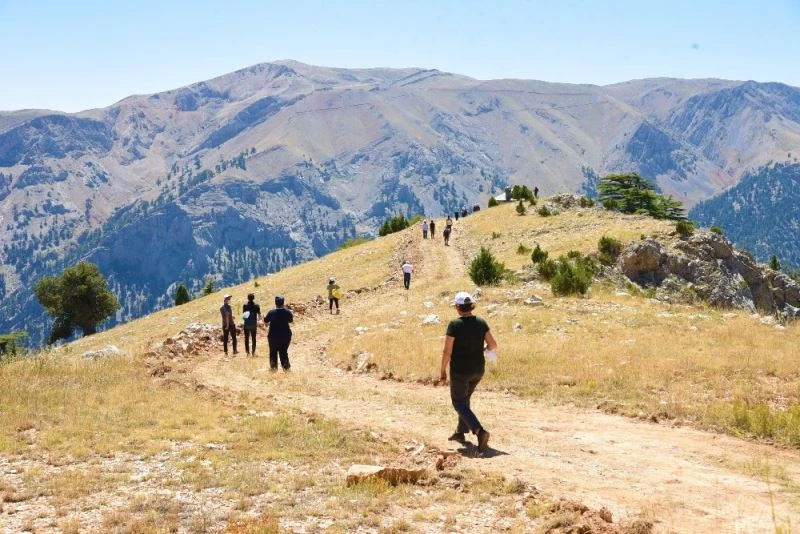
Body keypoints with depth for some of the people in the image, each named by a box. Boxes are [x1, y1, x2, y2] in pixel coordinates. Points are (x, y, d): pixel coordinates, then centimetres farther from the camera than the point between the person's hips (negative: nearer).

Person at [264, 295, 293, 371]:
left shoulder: (271, 312, -15)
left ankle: (273, 367, 17)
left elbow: (265, 322, -3)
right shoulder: (288, 312, -10)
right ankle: (286, 367, 11)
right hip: (285, 335, 2)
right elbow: (291, 321, 6)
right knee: (284, 352, 14)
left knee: (273, 352, 14)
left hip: (273, 336, -2)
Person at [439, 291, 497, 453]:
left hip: (460, 370, -6)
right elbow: (493, 344, -1)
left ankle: (479, 431, -16)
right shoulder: (481, 323, -3)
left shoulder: (454, 325, -17)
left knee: (459, 402, 5)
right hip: (478, 369, 6)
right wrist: (485, 349, 22)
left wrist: (443, 370, -3)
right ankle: (460, 432, 34)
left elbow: (447, 351, -16)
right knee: (465, 398, 25)